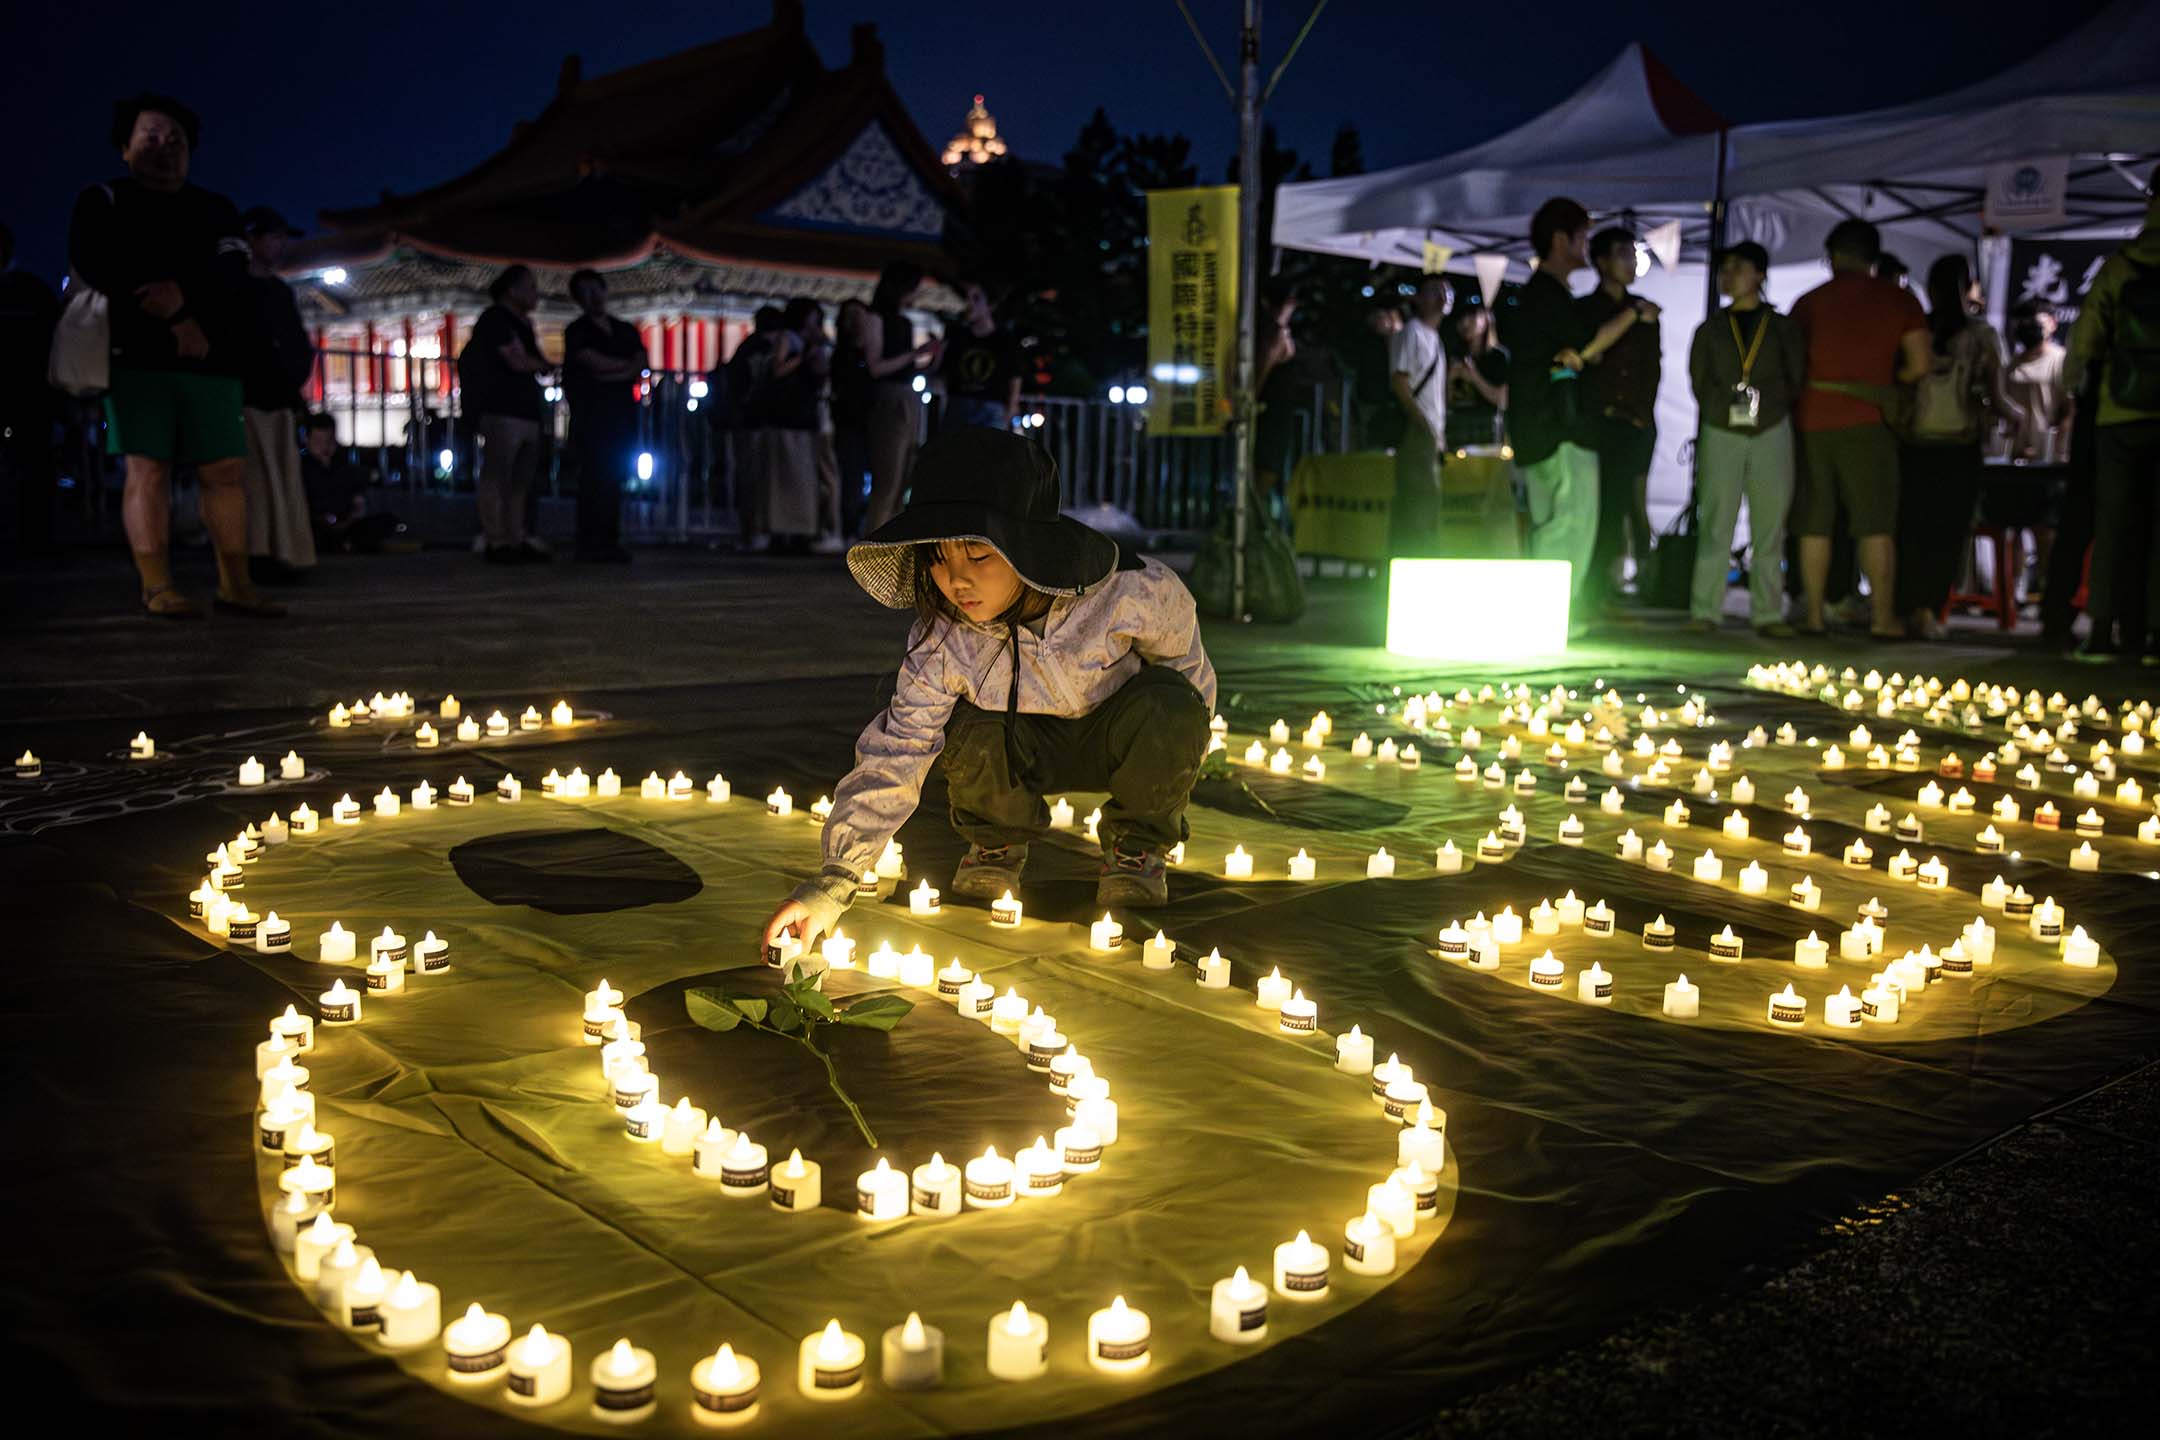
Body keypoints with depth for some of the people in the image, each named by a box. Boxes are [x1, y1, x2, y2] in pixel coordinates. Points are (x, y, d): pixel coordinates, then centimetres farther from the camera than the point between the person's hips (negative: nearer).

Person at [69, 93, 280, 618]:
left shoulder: (217, 210, 18)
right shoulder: (105, 200, 10)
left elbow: (232, 271, 1)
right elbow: (93, 265, -6)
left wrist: (184, 293, -20)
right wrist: (174, 318, -13)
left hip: (211, 362, 3)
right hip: (138, 358, -3)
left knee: (227, 471, -1)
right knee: (148, 469, -9)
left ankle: (235, 585, 2)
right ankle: (157, 588, -12)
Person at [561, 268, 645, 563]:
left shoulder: (626, 330, 19)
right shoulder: (577, 331, 5)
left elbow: (640, 365, 5)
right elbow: (596, 363, -10)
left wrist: (613, 375, -10)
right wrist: (627, 365, 4)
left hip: (623, 413, 5)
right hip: (591, 414, -5)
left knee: (614, 478, 2)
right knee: (595, 476, -10)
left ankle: (609, 542, 3)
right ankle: (590, 543, -9)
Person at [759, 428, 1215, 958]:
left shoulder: (1136, 592, -32)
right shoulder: (941, 644, -27)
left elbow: (1191, 675, -11)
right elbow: (895, 756, -28)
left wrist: (1168, 766, -6)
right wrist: (836, 878, -37)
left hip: (1118, 737, -1)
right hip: (1030, 748, 1)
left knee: (1166, 704, -34)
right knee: (968, 728, -32)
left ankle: (1136, 845, -6)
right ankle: (997, 840, 2)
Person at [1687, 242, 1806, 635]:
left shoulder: (1782, 327, 10)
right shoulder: (1710, 330, 11)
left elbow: (1796, 379, 9)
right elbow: (1699, 382, 11)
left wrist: (1769, 408, 1)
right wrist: (1721, 409, 2)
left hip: (1772, 432, 0)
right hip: (1720, 434, 0)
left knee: (1770, 527, -1)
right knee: (1714, 525, -5)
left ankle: (1767, 613, 2)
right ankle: (1704, 611, -3)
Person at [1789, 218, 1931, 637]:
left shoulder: (1809, 302, 9)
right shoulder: (1898, 300, 5)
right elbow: (1919, 366, 1)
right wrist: (1883, 386, 17)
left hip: (1812, 419, 2)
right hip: (1866, 422, -2)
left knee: (1814, 524, 5)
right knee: (1875, 524, -1)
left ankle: (1814, 614, 5)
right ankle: (1883, 617, -4)